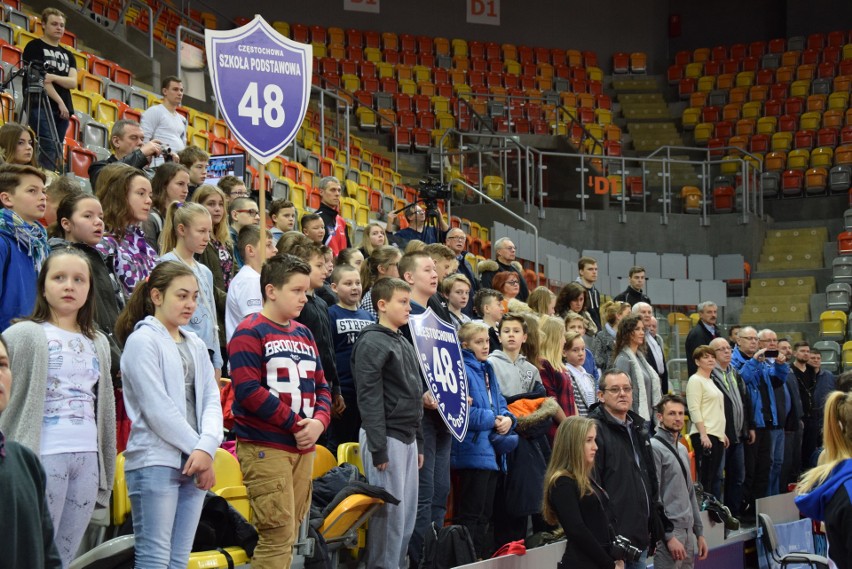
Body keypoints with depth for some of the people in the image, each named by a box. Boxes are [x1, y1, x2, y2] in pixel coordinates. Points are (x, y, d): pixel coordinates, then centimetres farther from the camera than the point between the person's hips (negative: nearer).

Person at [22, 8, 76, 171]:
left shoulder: (67, 55, 20)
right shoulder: (34, 47, 4)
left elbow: (73, 82, 5)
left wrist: (53, 77, -15)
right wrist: (59, 101, -13)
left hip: (63, 109, 6)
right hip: (40, 106, -6)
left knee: (57, 152, 2)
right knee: (49, 148, -19)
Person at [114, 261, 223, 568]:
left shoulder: (196, 344, 16)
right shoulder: (142, 340, -5)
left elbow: (211, 400, 8)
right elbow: (158, 408, -12)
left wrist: (206, 448, -10)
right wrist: (197, 448, -9)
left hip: (194, 464, 7)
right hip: (155, 461, -7)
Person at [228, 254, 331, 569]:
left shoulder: (304, 334, 17)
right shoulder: (250, 333, -6)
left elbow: (321, 386, 17)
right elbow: (248, 391, -16)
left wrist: (319, 421, -4)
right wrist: (297, 424, -14)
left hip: (303, 447, 7)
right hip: (265, 447, -7)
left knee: (288, 536, 9)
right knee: (278, 536, -12)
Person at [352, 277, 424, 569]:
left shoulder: (405, 344, 17)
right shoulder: (372, 343, -10)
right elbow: (369, 398, -16)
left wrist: (419, 442, 18)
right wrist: (378, 448, -19)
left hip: (408, 438, 9)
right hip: (386, 438, -9)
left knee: (408, 515, 10)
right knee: (388, 514, -6)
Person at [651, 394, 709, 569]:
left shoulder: (682, 449, 16)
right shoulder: (654, 448, -10)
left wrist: (699, 532, 17)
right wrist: (669, 536, -18)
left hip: (688, 532, 8)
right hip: (669, 531, -8)